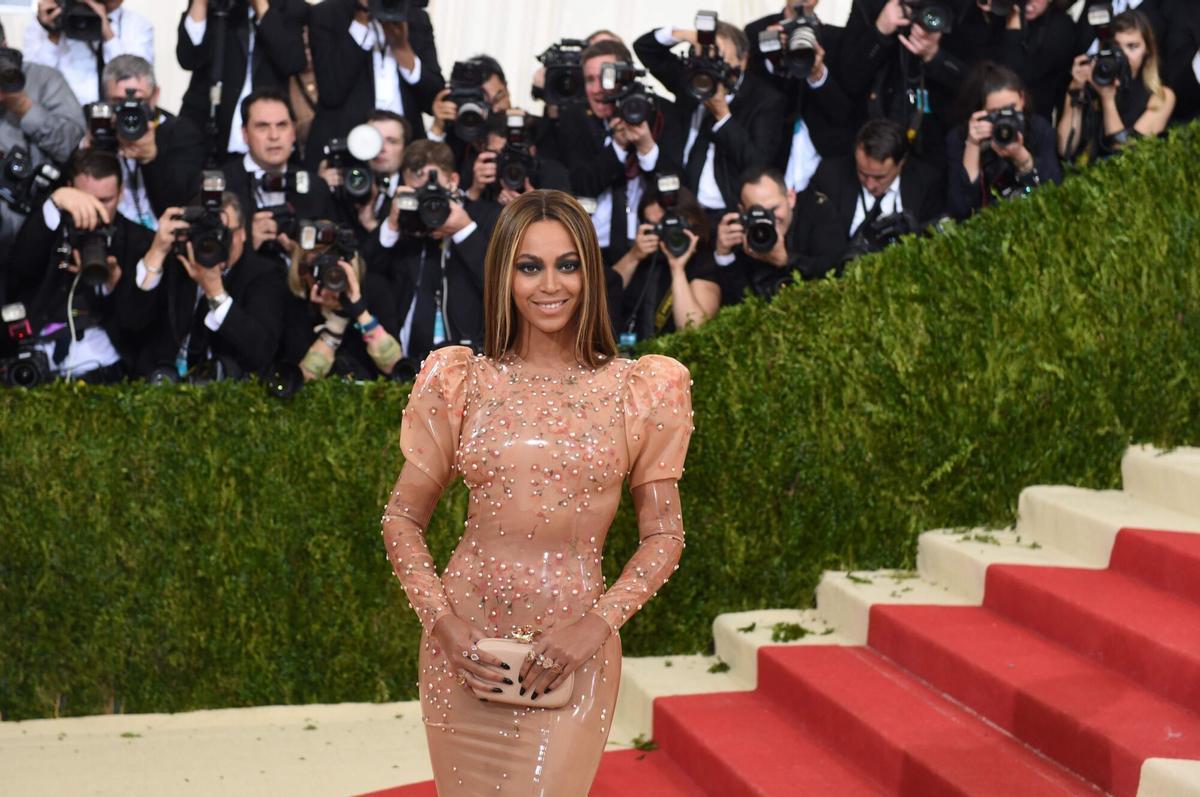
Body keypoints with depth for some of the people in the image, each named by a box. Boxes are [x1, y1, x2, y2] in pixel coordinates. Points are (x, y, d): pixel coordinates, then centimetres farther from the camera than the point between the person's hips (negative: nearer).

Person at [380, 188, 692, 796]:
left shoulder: (637, 391, 2)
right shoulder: (461, 382, 4)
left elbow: (664, 535, 4)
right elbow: (402, 519, 8)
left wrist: (597, 623, -10)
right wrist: (441, 619, -6)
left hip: (575, 651, -1)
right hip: (464, 648, 2)